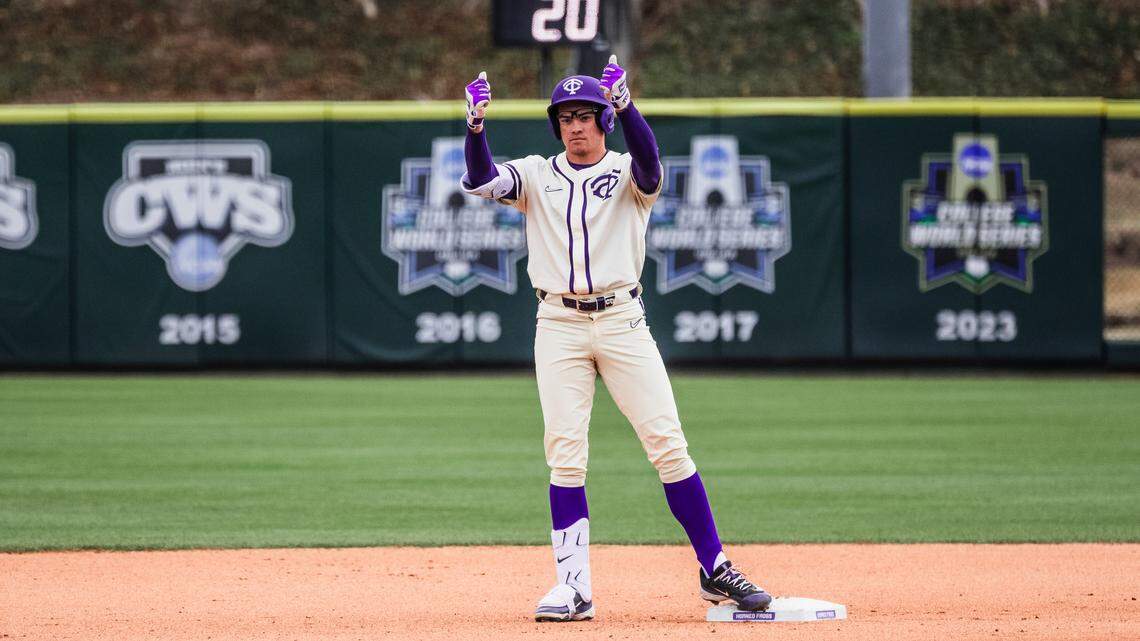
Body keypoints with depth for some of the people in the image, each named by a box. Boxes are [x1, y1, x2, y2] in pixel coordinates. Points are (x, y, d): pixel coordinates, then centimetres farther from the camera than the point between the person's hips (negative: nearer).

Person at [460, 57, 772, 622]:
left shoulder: (626, 173, 6)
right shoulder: (536, 175, 11)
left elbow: (649, 163, -19)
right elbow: (481, 180, -6)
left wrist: (624, 103, -35)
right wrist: (476, 123, -25)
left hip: (621, 319, -1)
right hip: (558, 324, 1)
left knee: (667, 442, -6)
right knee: (564, 452, -3)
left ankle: (715, 570, -1)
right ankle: (573, 587, -2)